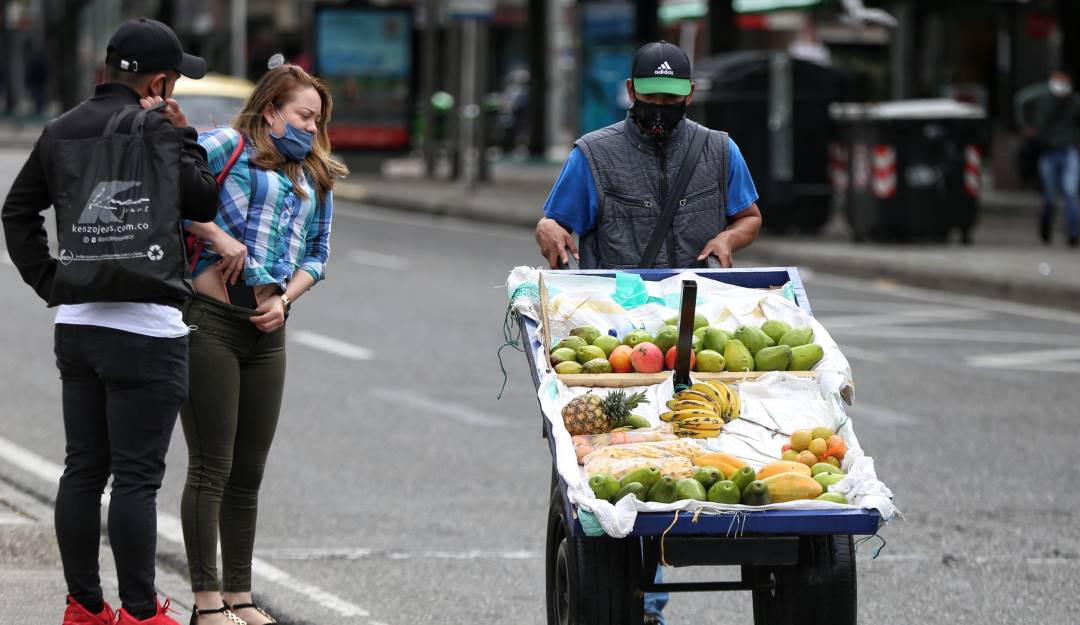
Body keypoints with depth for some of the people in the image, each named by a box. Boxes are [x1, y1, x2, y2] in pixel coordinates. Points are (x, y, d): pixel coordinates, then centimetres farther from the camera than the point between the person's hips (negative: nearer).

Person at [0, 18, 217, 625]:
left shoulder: (60, 131, 12)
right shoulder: (149, 130, -14)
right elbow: (203, 201, -8)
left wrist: (51, 282, 15)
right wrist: (182, 135, 2)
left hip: (76, 321, 8)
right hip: (145, 329, -8)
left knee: (83, 471, 10)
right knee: (136, 477, -5)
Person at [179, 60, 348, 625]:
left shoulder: (314, 179, 19)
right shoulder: (228, 146, -2)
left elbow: (317, 254, 23)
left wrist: (284, 300, 4)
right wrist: (216, 235, -17)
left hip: (267, 330, 7)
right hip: (209, 319, -7)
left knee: (249, 472, 11)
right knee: (211, 467, -4)